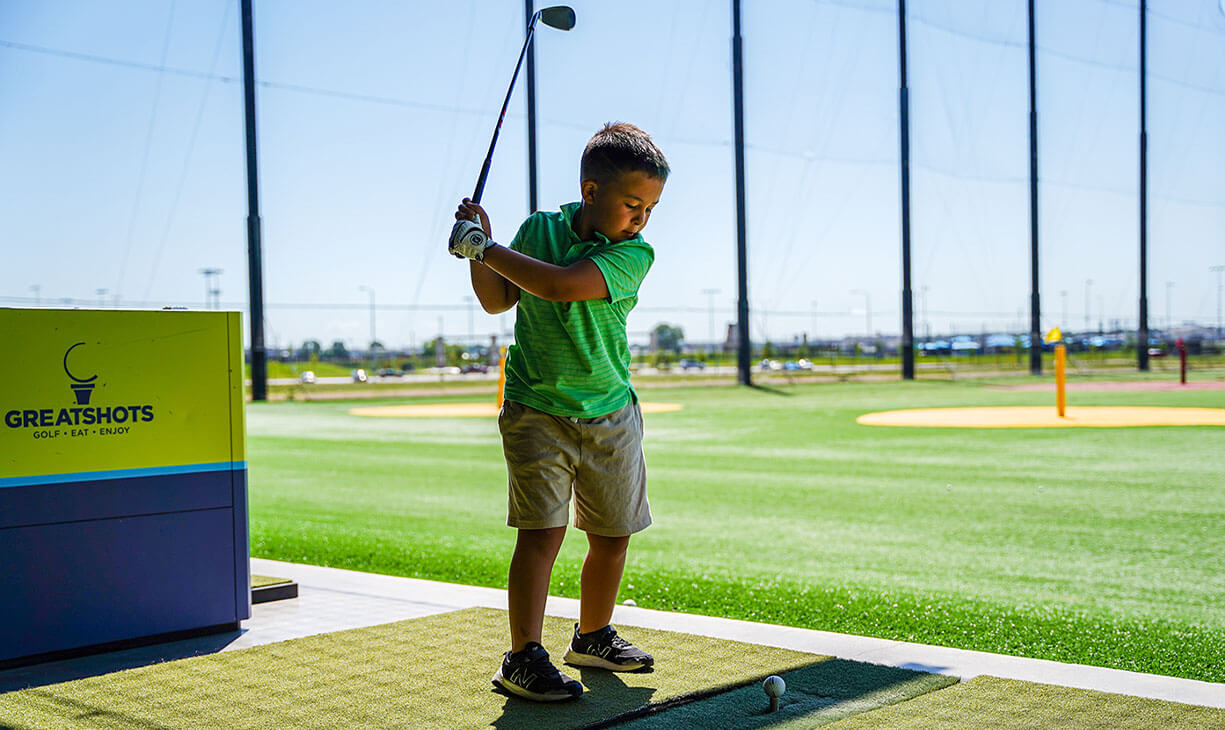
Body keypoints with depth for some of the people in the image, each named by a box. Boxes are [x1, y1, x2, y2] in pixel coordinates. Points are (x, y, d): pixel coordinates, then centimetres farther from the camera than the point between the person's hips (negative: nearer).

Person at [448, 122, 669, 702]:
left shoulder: (634, 254, -9)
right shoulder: (538, 230, -1)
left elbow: (562, 285, -26)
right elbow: (497, 301, 12)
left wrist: (484, 247, -20)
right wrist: (480, 250, -4)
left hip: (610, 416, 1)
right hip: (537, 410, -1)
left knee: (612, 535, 9)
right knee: (542, 529, -11)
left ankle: (593, 637, 30)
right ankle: (523, 657, -5)